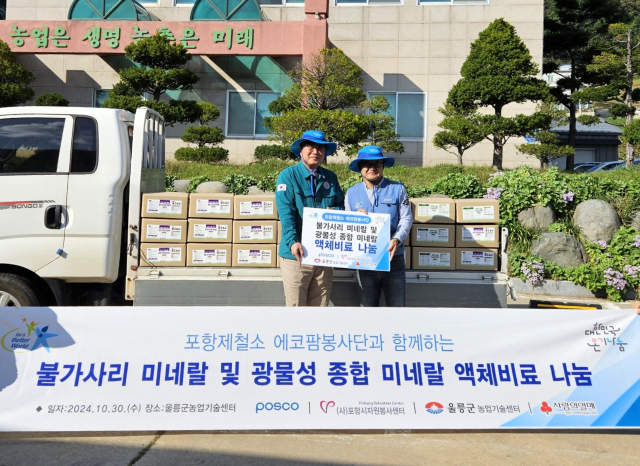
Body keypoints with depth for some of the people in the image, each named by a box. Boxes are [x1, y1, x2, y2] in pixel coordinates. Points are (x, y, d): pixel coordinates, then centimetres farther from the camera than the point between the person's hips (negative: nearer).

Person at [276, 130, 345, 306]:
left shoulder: (331, 178, 12)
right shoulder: (288, 175, -3)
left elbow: (341, 205, 17)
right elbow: (286, 213, -14)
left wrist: (335, 211, -8)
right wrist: (292, 242, -28)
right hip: (297, 254, -4)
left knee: (320, 305, 12)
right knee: (296, 305, 0)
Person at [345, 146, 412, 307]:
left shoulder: (397, 189, 1)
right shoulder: (351, 193, 7)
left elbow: (406, 218, -3)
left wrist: (396, 240, -20)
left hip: (394, 258, -1)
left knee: (397, 304, 5)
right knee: (368, 305, 11)